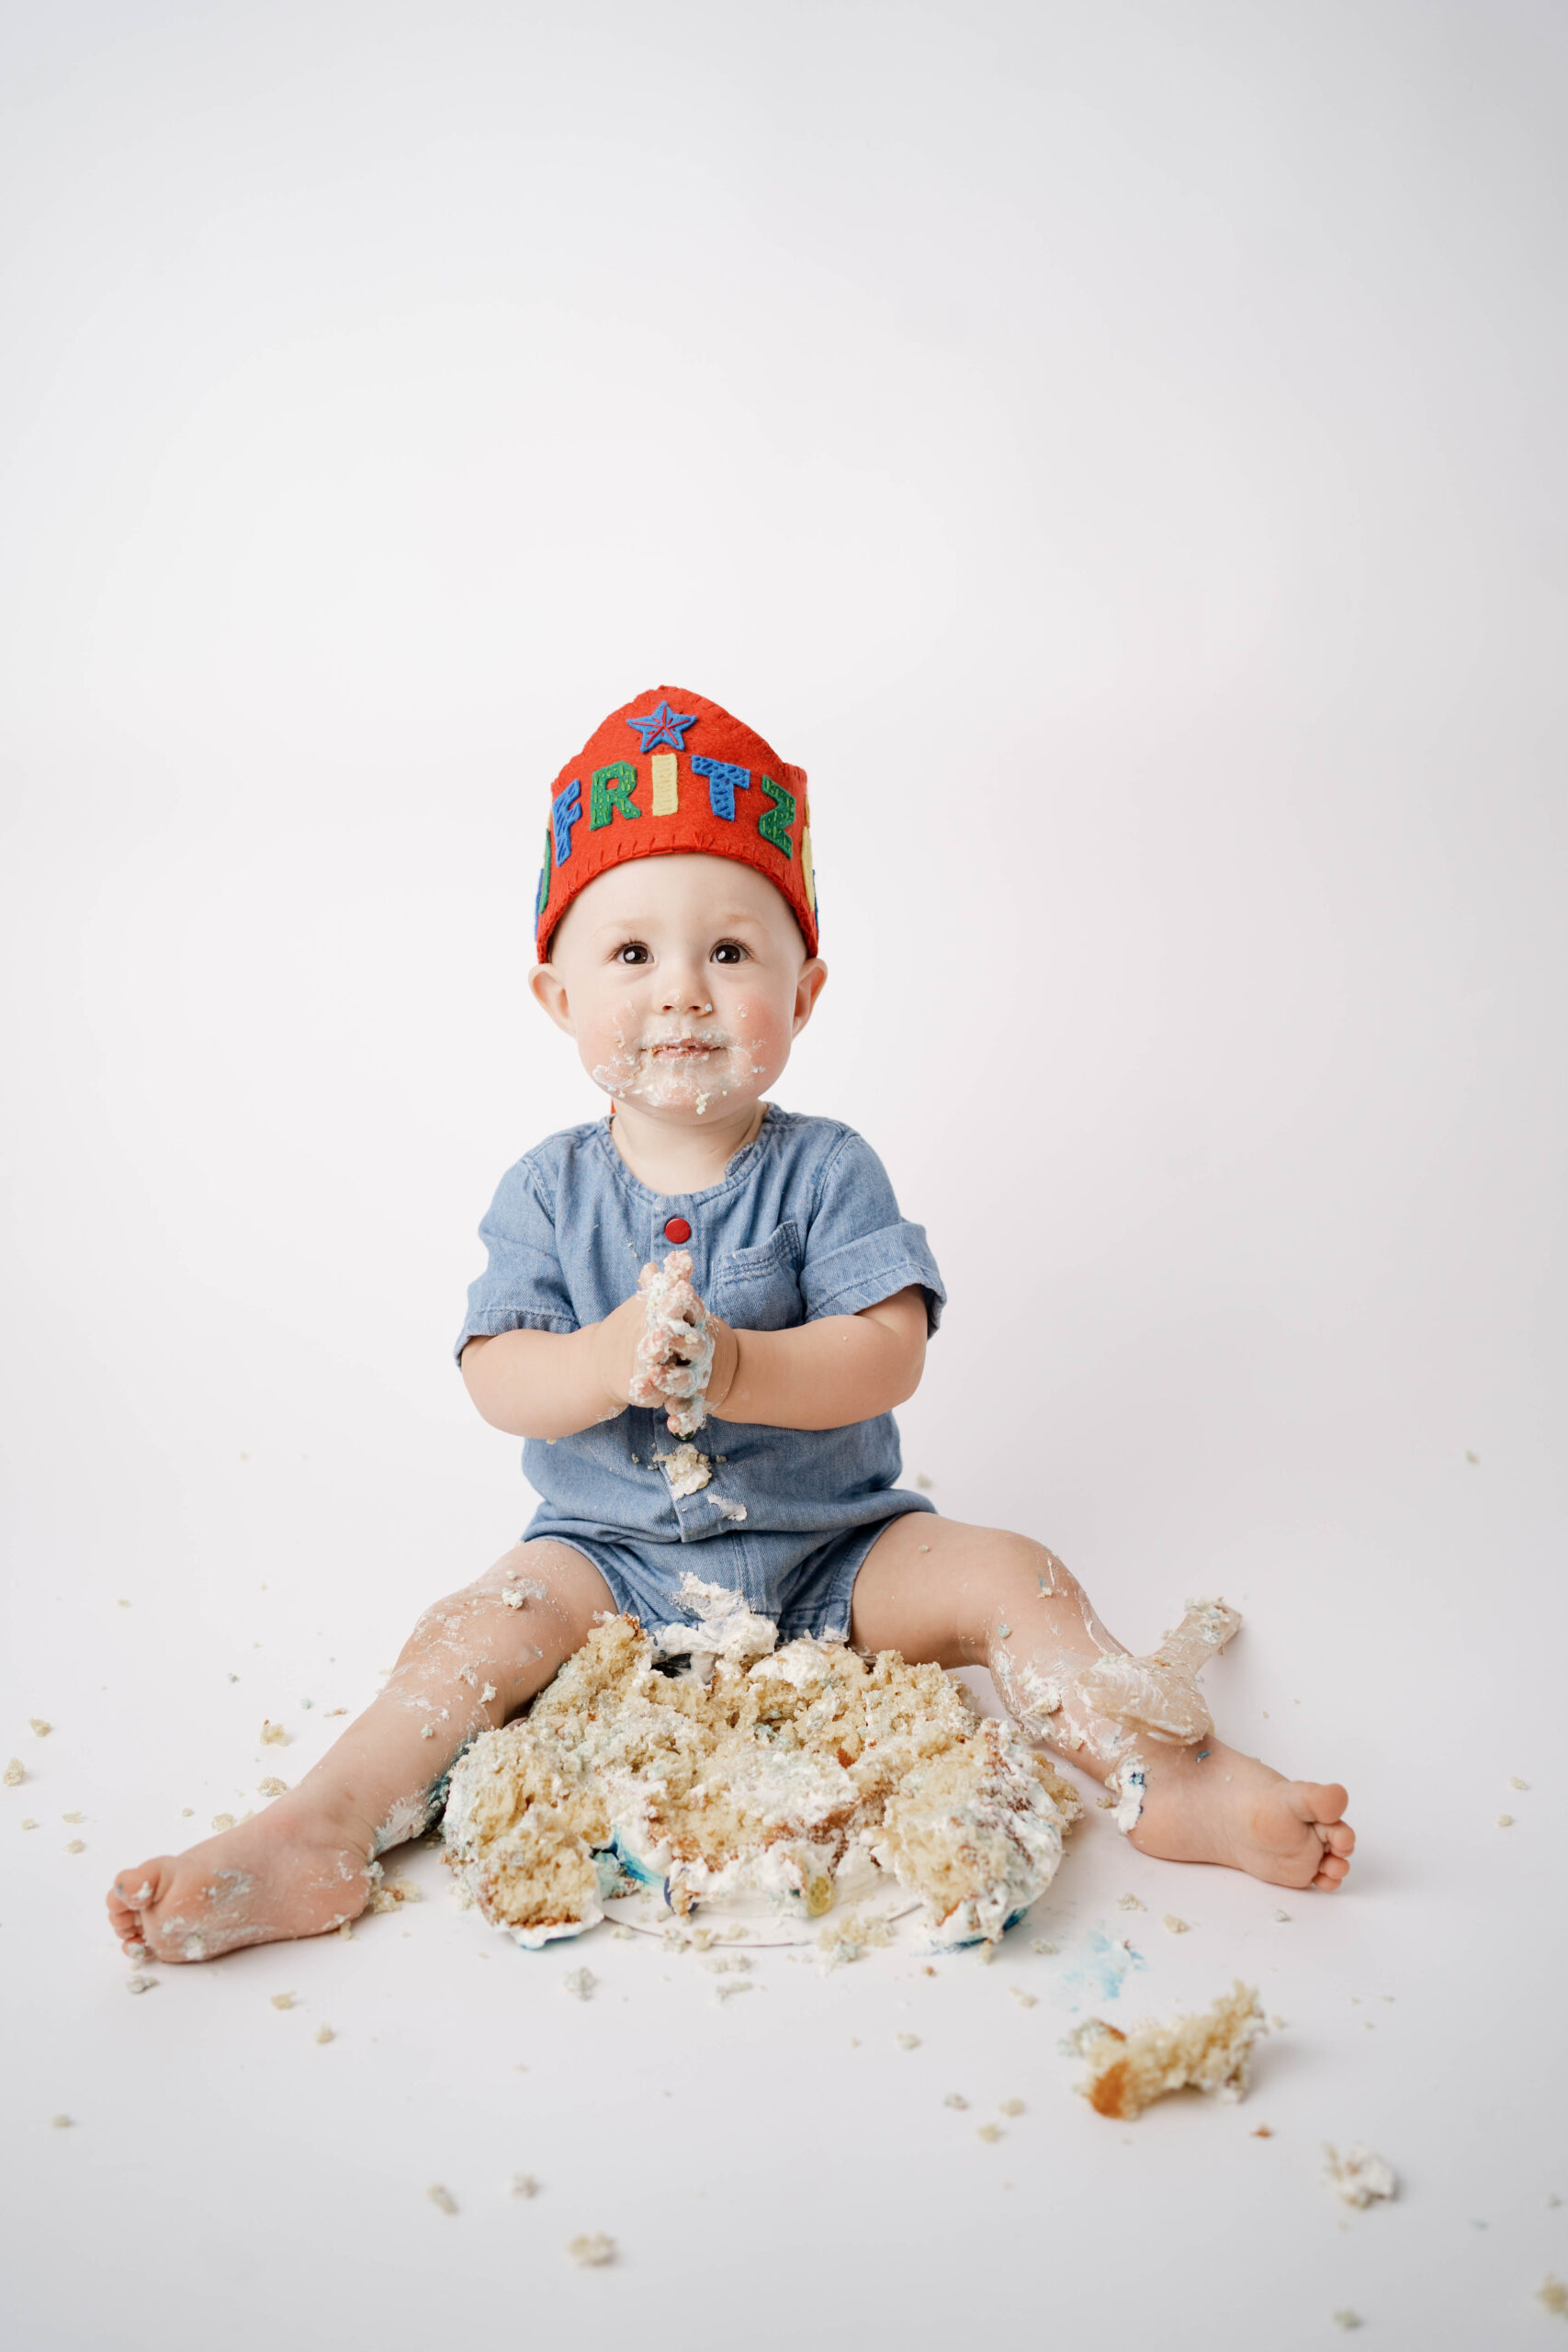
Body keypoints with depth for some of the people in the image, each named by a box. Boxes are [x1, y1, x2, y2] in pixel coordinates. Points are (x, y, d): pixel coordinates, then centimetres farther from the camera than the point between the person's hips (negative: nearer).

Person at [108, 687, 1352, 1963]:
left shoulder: (827, 1169, -8)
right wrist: (606, 1362, -35)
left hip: (832, 1549, 0)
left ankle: (1174, 1782, -16)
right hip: (615, 1555, 1)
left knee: (1009, 1575, -18)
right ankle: (317, 1836, -21)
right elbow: (496, 1376, -12)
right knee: (479, 1626, -22)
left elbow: (889, 1356, -18)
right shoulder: (550, 1189, -4)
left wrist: (728, 1365, -36)